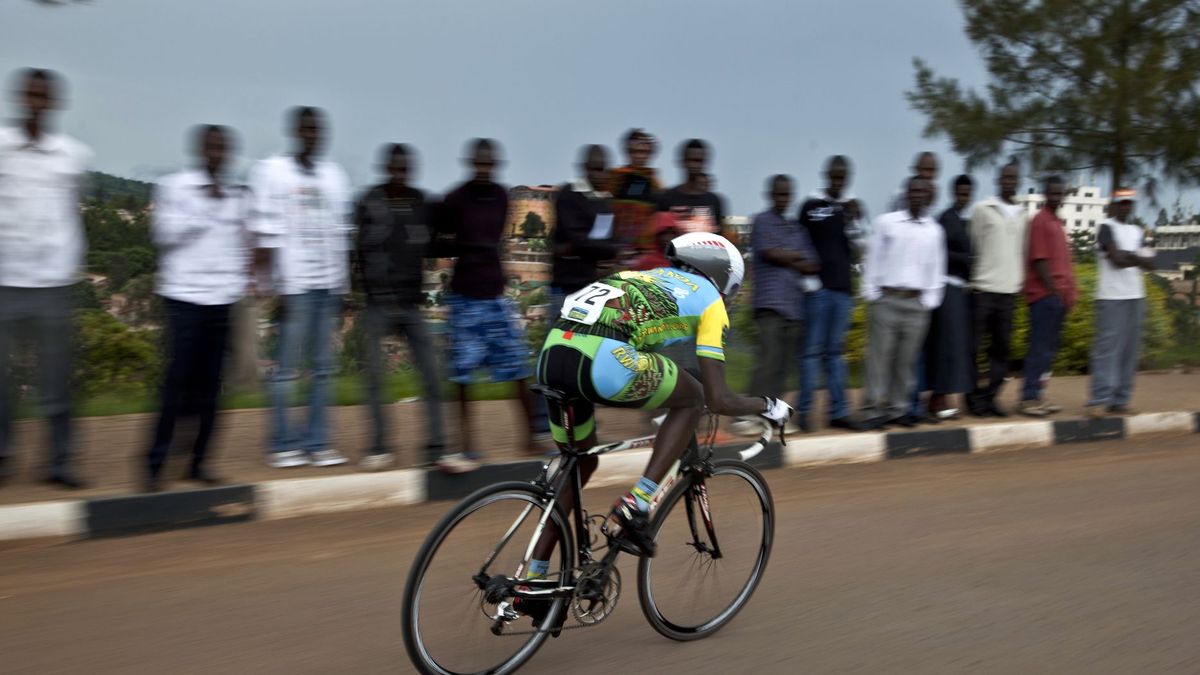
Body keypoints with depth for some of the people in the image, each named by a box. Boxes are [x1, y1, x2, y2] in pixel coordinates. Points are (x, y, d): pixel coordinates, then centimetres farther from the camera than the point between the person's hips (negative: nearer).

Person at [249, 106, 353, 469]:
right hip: (295, 283, -5)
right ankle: (283, 445, 6)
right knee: (287, 367, -3)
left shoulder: (335, 175, 14)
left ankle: (317, 443, 11)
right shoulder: (271, 171, -2)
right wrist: (277, 285, -10)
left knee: (323, 367, 6)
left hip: (328, 283, 5)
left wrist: (343, 283, 12)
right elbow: (267, 236, -6)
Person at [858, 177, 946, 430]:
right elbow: (873, 260, 3)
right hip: (886, 300, -2)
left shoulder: (935, 230, 10)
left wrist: (930, 301, 4)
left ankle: (897, 410, 12)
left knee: (906, 360, 3)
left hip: (917, 304, 2)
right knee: (879, 357, -4)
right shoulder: (886, 222, 3)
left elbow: (936, 269, 12)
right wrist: (871, 294, -2)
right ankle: (874, 411, -1)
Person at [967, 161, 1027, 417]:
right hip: (983, 288, -4)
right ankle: (974, 398, 4)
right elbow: (972, 247, 2)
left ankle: (989, 397, 8)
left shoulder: (1021, 215, 13)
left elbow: (1023, 251, 16)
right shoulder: (982, 209, 1)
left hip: (1009, 291, 4)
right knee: (974, 347, -3)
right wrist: (973, 280, -2)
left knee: (1001, 349, 3)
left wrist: (1019, 281, 8)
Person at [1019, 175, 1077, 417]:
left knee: (1049, 349, 9)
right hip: (1044, 294, -9)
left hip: (1059, 295, 9)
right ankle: (1028, 398, -6)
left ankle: (1036, 394, 13)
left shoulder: (1059, 223, 19)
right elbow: (1039, 260, -14)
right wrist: (1054, 291, -16)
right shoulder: (1040, 222, -8)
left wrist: (1069, 291, 12)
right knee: (1040, 348, -9)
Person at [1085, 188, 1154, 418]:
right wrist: (1138, 258, 0)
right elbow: (1117, 260, -14)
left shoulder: (1138, 231, 18)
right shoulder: (1107, 228, -2)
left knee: (1130, 350, 4)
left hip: (1136, 297, 7)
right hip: (1111, 297, -7)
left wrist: (1129, 256, -7)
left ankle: (1120, 401, 7)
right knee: (1108, 348, -11)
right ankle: (1099, 401, -12)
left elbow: (1150, 264, 8)